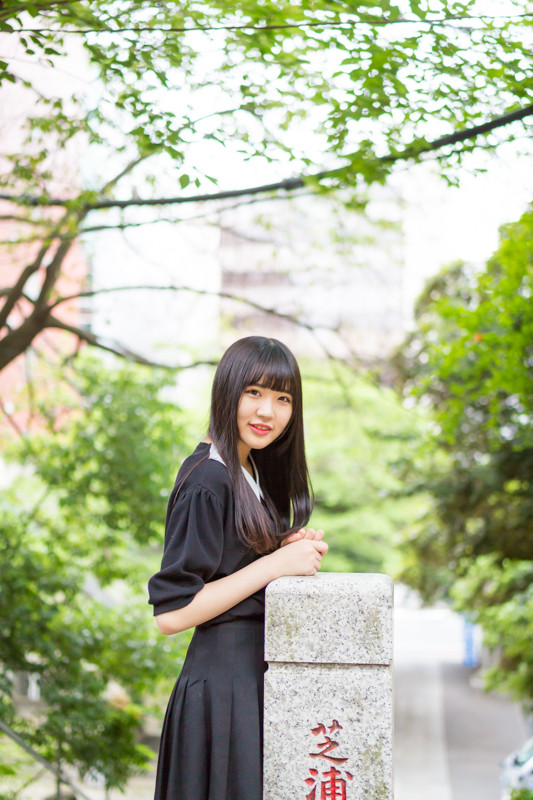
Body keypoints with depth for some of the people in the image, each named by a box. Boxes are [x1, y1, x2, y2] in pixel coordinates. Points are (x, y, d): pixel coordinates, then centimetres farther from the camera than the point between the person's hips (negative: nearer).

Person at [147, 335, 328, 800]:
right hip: (224, 683, -9)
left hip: (256, 676, 9)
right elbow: (170, 613, -20)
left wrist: (291, 549, -1)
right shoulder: (207, 482, -17)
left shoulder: (253, 469, 11)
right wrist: (276, 563, -18)